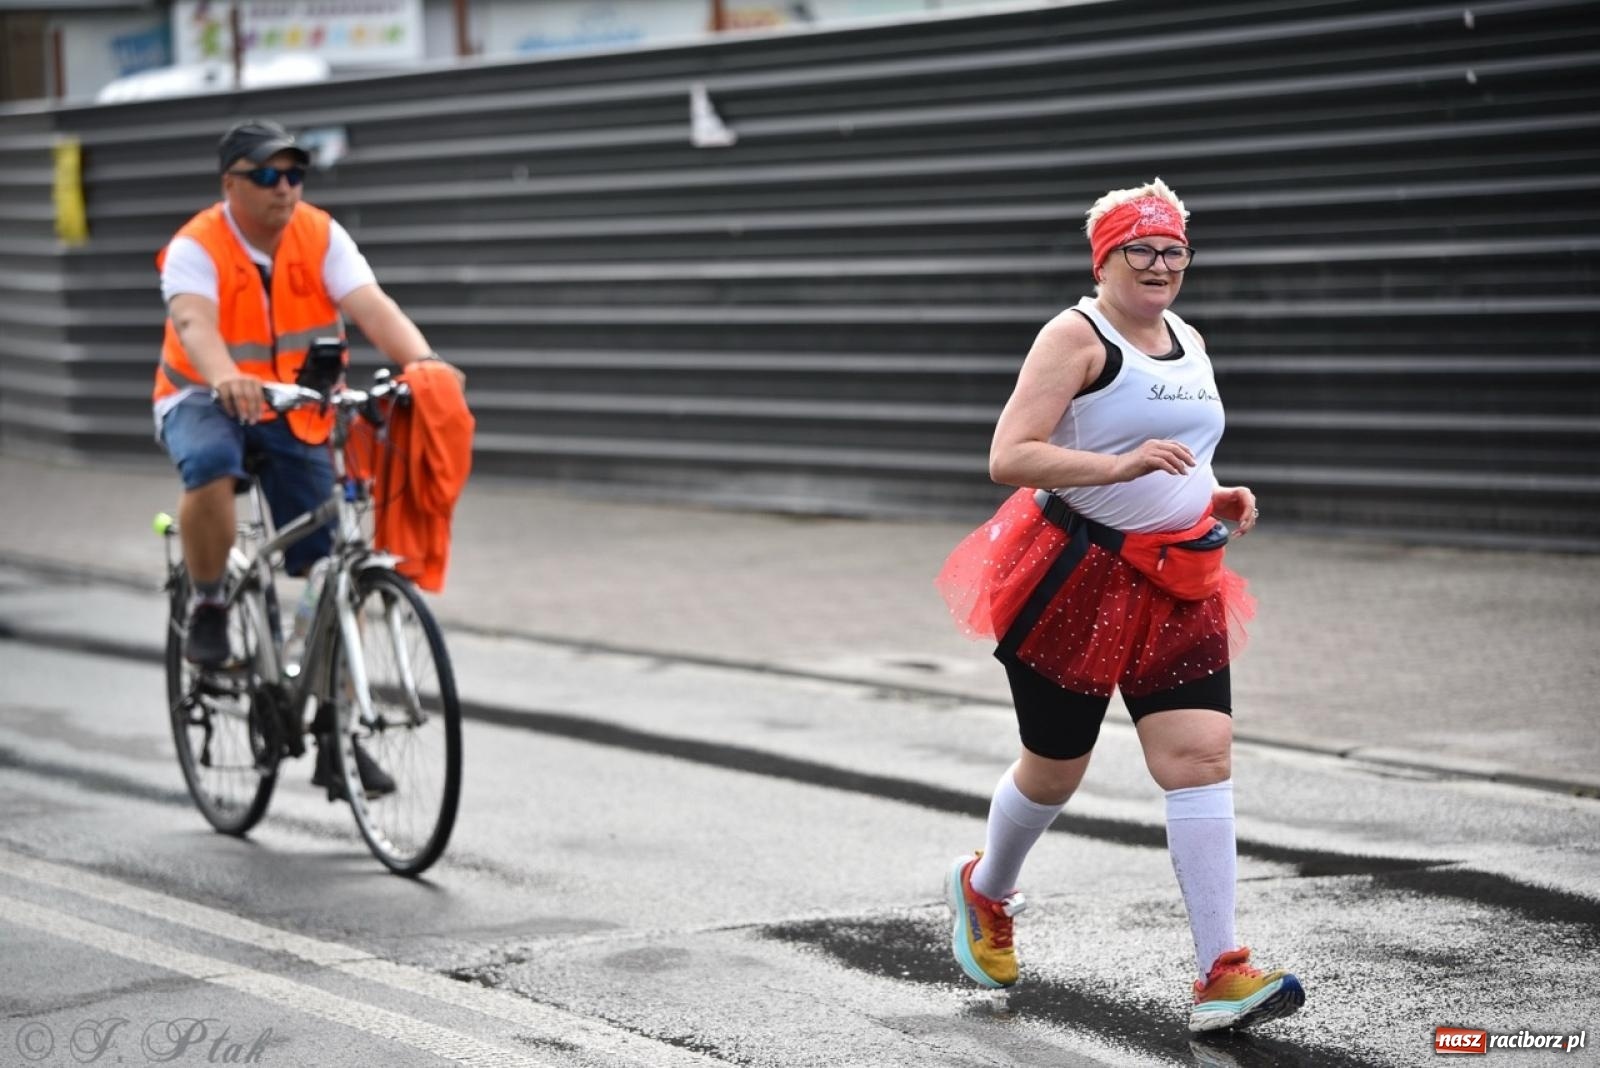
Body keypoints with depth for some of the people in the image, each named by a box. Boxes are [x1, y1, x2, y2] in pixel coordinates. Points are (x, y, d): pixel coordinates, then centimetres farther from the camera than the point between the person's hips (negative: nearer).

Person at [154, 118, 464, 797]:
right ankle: (206, 607, -13)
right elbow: (193, 322, -36)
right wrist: (227, 378, -58)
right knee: (210, 466, -40)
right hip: (205, 401, -3)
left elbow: (373, 306, -24)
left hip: (295, 414, 3)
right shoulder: (196, 248, -17)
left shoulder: (321, 236, -9)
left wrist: (424, 362, -43)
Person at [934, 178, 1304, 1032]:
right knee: (1054, 769, 8)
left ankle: (1220, 976, -11)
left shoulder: (1189, 343, 14)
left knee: (1201, 755, -9)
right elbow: (1007, 457, -20)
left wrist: (1218, 499, 9)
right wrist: (1120, 465, -30)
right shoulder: (1075, 336, -10)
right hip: (1075, 576, -6)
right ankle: (984, 888, 41)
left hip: (1177, 587, 6)